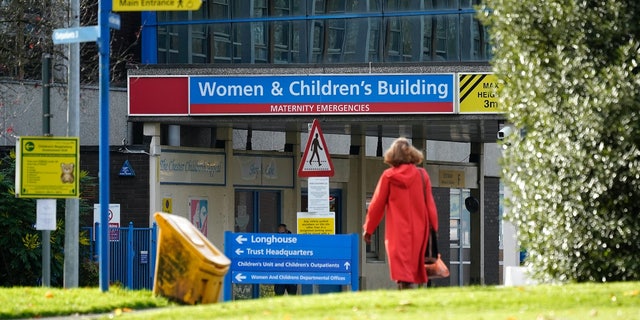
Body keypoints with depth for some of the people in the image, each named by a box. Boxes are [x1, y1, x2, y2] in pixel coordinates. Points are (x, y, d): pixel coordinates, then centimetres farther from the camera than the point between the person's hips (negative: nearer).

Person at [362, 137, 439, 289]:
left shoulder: (388, 176, -1)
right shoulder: (422, 175, 3)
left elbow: (377, 204, 4)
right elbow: (430, 204, 4)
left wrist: (368, 228, 13)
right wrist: (434, 228, 10)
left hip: (397, 231, -2)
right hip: (418, 230, 2)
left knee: (402, 273, -8)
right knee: (415, 269, 10)